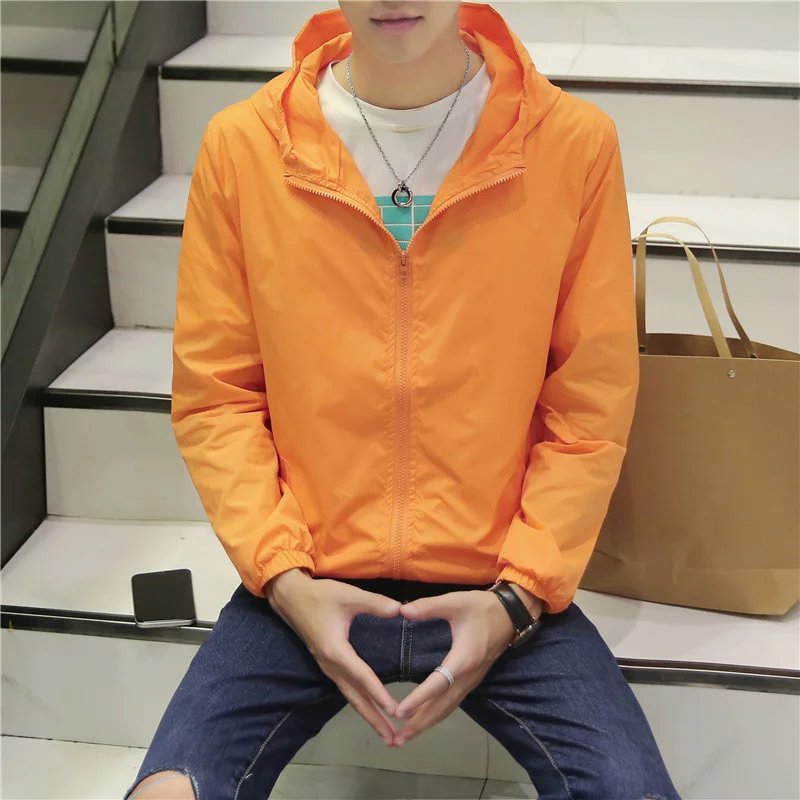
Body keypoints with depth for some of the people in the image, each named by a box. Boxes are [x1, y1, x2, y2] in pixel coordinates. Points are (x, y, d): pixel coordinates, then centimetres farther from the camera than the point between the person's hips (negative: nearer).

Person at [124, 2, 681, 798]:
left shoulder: (576, 143, -6)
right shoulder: (240, 145, -5)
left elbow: (591, 406, -2)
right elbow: (215, 397, 1)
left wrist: (520, 596, -9)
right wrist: (283, 578, -9)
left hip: (499, 591, 0)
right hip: (307, 589, 1)